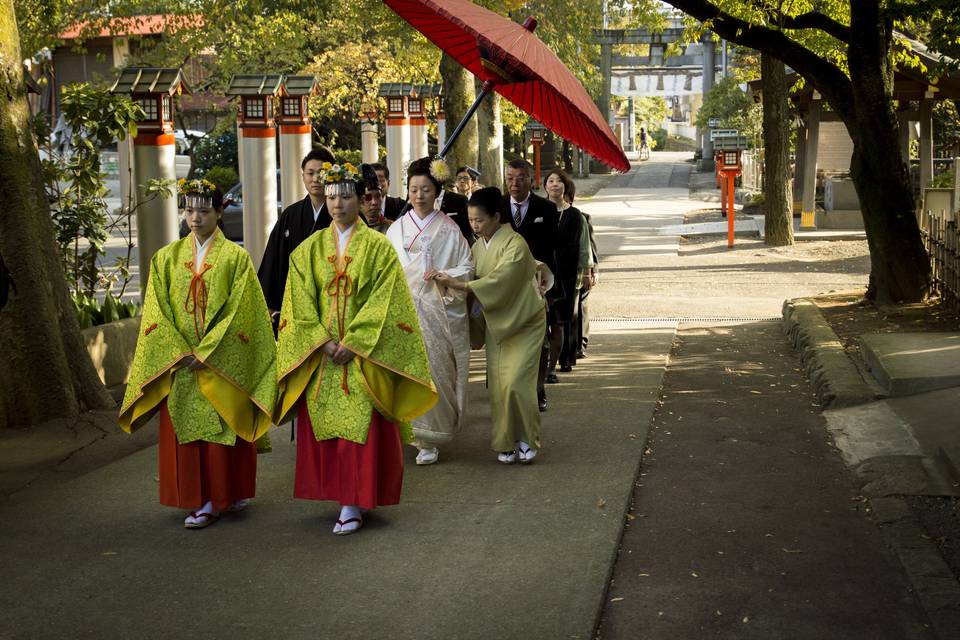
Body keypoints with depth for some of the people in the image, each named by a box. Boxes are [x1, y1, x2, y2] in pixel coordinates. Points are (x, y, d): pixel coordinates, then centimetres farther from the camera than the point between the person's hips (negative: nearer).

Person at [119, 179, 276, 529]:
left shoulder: (235, 257, -1)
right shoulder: (167, 258, 8)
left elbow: (239, 312, -8)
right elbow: (157, 312, 3)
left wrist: (205, 353, -14)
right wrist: (180, 352, -10)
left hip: (222, 362, -3)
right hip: (178, 364, 3)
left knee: (220, 429, -1)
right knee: (184, 431, 3)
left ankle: (218, 498, 8)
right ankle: (197, 497, 12)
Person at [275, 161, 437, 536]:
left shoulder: (378, 247, 0)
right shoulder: (309, 249, 9)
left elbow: (383, 303, -8)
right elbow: (300, 304, 3)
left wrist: (352, 343, -15)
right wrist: (324, 342, -10)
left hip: (364, 356, -3)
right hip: (319, 357, 3)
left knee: (360, 429, -6)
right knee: (322, 427, 3)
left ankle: (353, 505, -3)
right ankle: (339, 495, 14)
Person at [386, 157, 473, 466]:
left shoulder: (449, 229, 5)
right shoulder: (397, 229, 11)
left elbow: (467, 267, 4)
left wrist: (444, 275, -13)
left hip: (439, 311, -2)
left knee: (435, 369, -6)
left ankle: (429, 439, 2)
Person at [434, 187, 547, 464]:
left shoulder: (515, 244, -17)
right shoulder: (478, 247, 6)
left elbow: (500, 280, -28)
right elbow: (479, 284, 9)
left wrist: (460, 284, -32)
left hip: (523, 323, -6)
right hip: (496, 323, 6)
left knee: (514, 382, -14)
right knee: (498, 385, 2)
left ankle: (526, 438, 4)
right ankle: (506, 443, 13)